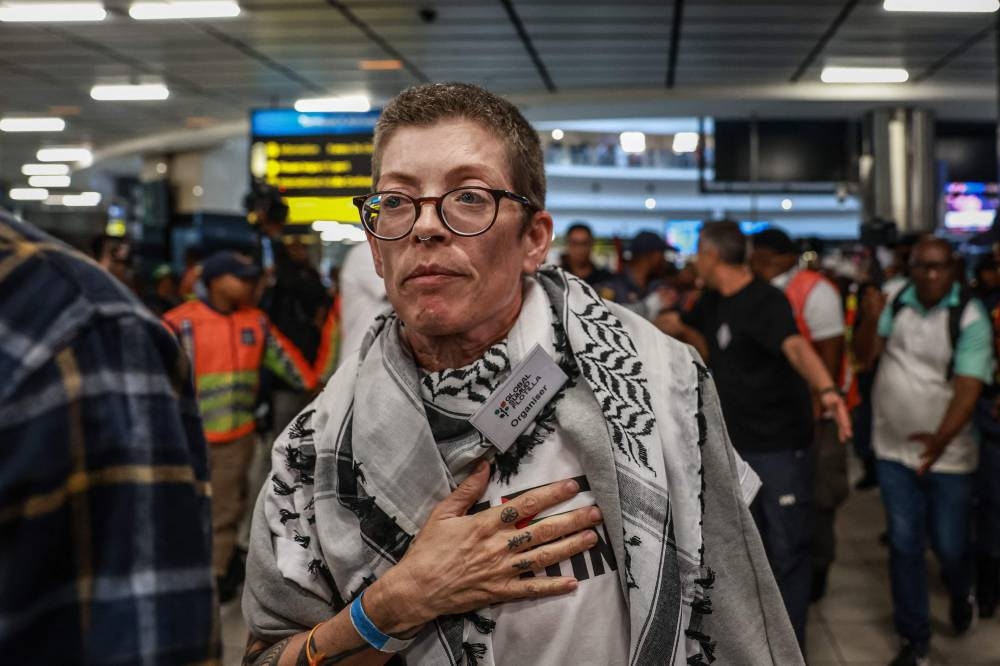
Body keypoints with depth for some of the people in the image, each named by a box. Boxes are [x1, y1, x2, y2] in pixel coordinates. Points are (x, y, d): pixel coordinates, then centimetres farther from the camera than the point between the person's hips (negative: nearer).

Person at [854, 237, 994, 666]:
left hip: (947, 453, -3)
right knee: (904, 546, 6)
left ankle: (961, 592, 43)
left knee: (950, 546, 6)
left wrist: (942, 438, -38)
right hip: (894, 448, 3)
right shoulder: (895, 301, -2)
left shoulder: (970, 317, -15)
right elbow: (865, 354, 0)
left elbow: (969, 386, -23)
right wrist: (871, 319, -21)